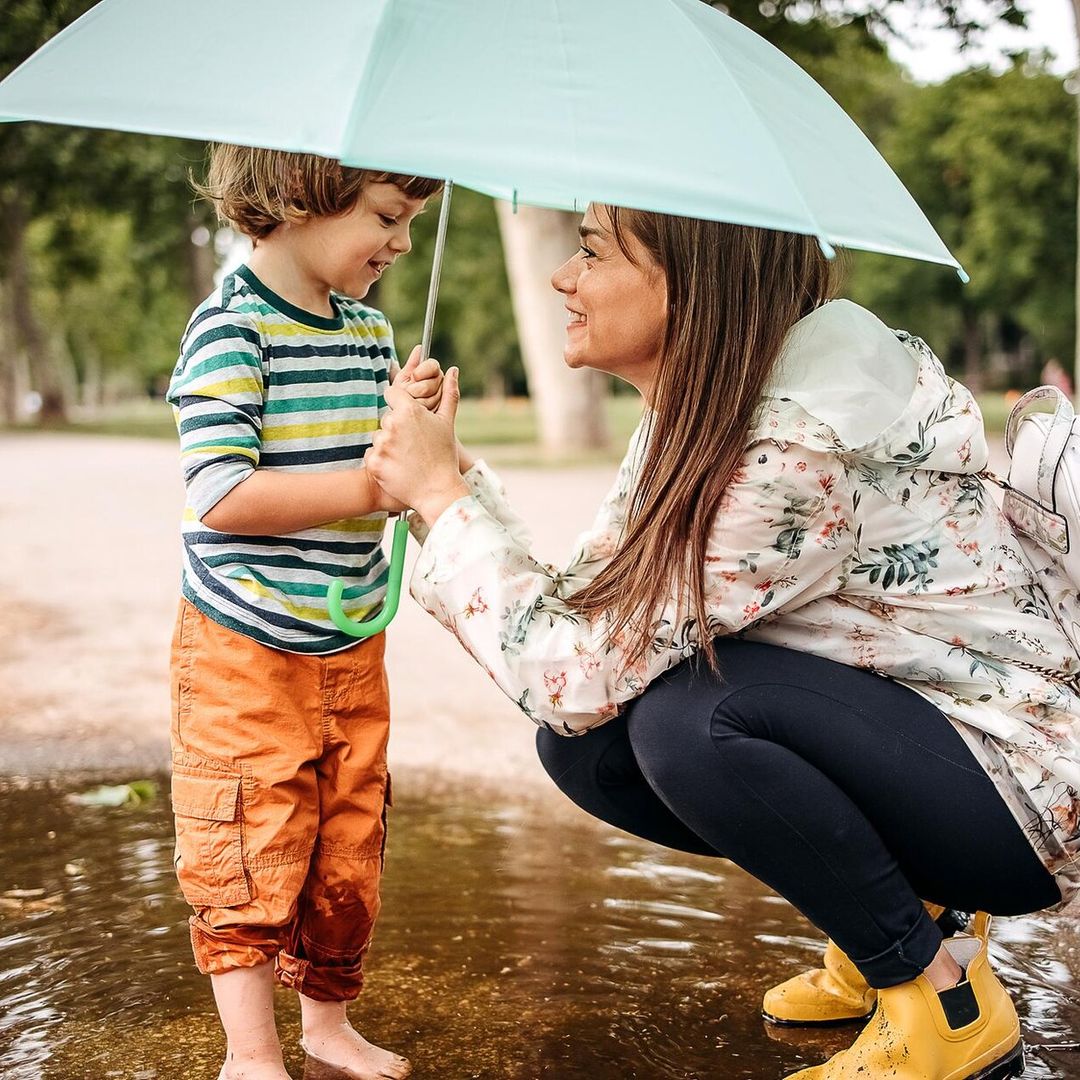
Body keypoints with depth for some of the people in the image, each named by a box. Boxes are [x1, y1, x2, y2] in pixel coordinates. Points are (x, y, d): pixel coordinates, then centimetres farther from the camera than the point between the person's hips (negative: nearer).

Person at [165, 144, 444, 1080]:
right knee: (250, 852, 1)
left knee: (351, 842, 14)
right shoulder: (231, 328, -15)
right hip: (245, 651, -7)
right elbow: (221, 496, -24)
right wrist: (368, 486, -25)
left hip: (352, 647, 7)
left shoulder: (372, 330, 7)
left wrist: (408, 421, -6)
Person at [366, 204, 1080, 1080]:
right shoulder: (690, 415, -1)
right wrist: (457, 482, -10)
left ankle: (947, 998, -8)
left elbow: (581, 670, -27)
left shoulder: (802, 446, -29)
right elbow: (581, 608, 0)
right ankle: (892, 914, 10)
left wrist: (441, 492, -18)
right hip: (876, 743, 8)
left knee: (689, 714, -30)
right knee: (581, 744, -6)